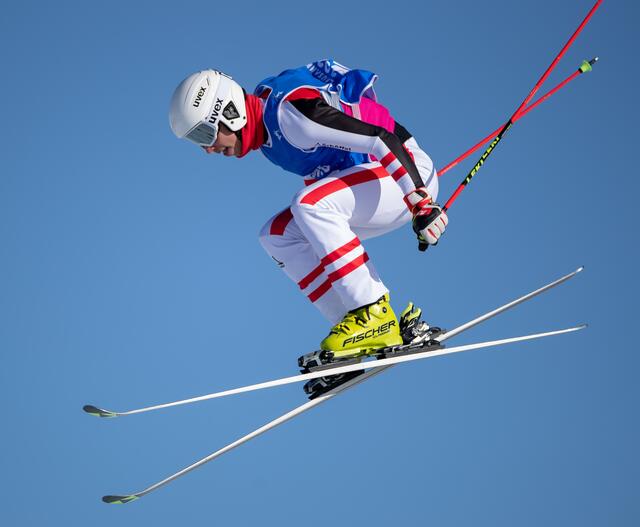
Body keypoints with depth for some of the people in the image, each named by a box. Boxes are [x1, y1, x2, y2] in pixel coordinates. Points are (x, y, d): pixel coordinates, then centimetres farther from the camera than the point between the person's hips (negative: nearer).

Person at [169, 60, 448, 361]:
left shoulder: (290, 110, -25)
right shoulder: (264, 118, 4)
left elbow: (381, 138, -29)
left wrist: (422, 203, -31)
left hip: (408, 175, -10)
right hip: (367, 178, 10)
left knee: (309, 205, -31)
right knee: (277, 235, -2)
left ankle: (375, 314, -25)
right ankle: (356, 328, -5)